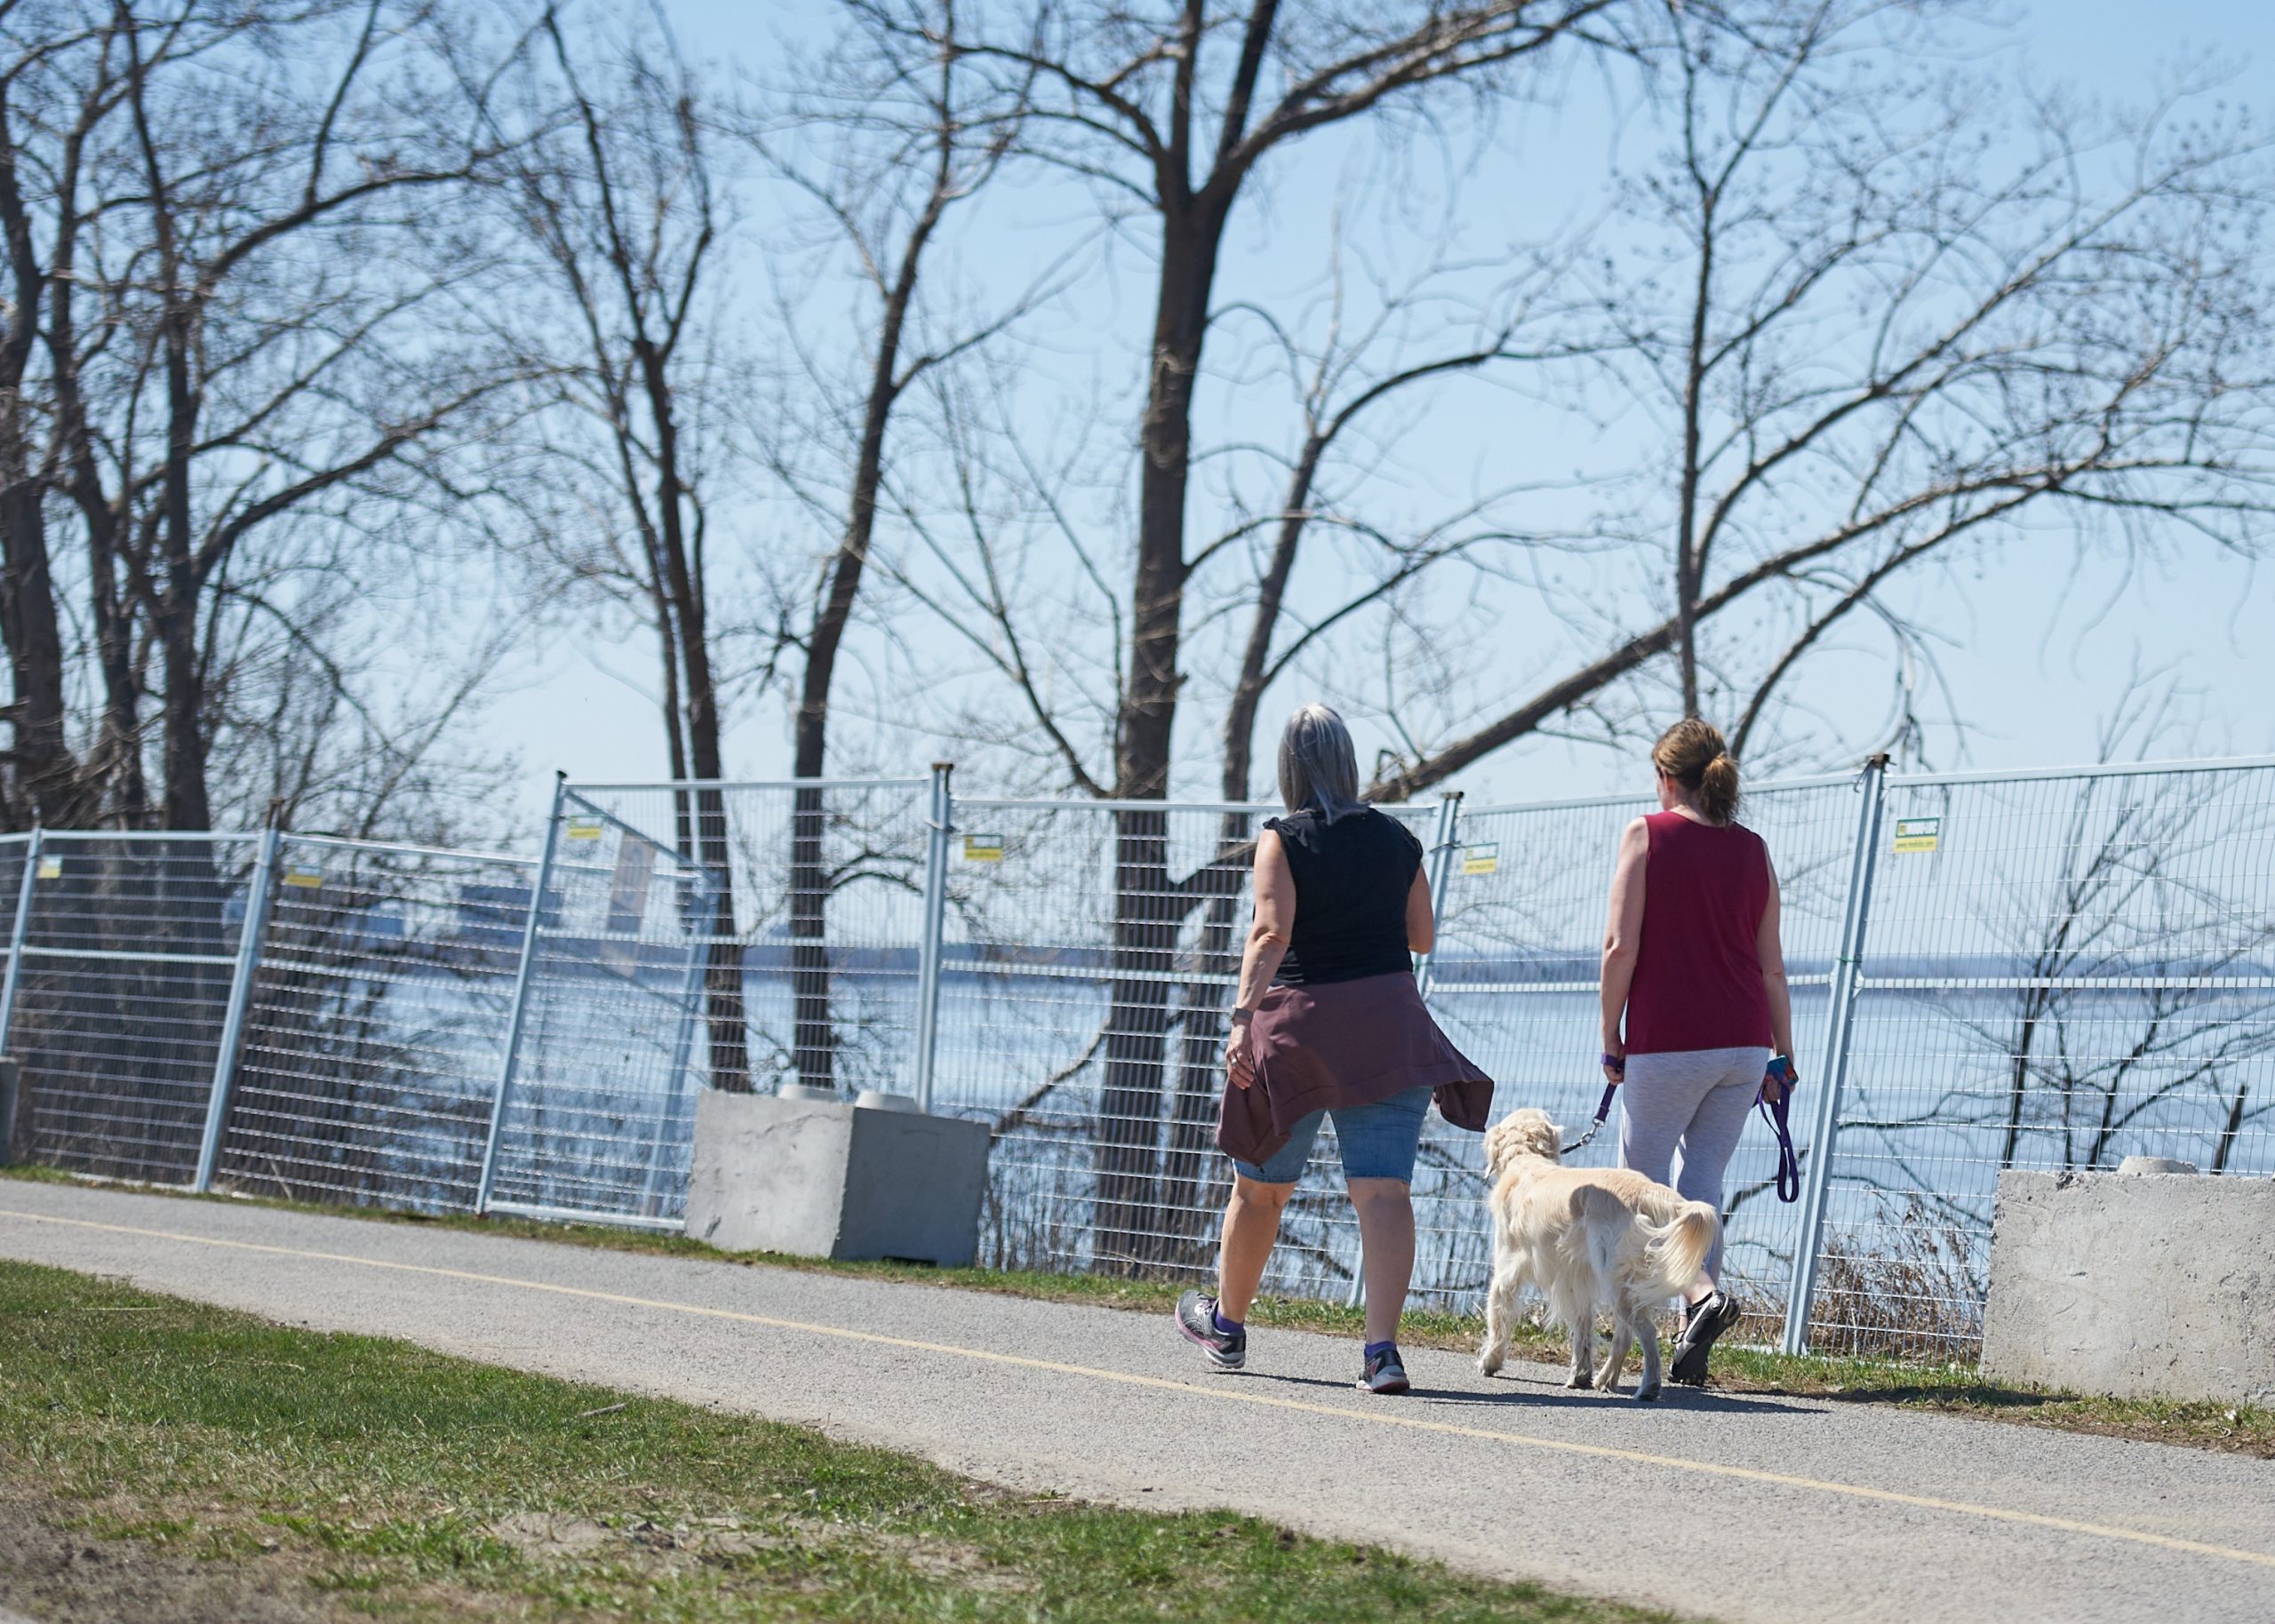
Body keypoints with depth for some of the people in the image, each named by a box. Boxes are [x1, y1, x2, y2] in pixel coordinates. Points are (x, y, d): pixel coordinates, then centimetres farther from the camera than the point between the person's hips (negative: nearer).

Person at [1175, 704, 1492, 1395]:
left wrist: (1243, 1018, -21)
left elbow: (1272, 932, -17)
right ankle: (1382, 1345, -19)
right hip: (1389, 1020, 2)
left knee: (1260, 1183, 16)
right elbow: (1422, 936, 13)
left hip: (1301, 1016, -2)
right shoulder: (1396, 838, 7)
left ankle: (1227, 1323, 34)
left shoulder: (1284, 839, -5)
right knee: (1383, 1188, -6)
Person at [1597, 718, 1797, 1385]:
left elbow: (1621, 947, -8)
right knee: (1702, 1183, 10)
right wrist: (1783, 1056, 15)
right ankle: (1691, 1350, 4)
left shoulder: (1649, 835, -3)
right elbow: (1772, 966, 10)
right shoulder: (1753, 850, 10)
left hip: (1667, 1041, -5)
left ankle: (1702, 1293, -18)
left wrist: (1611, 1039, -1)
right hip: (1744, 1042, 5)